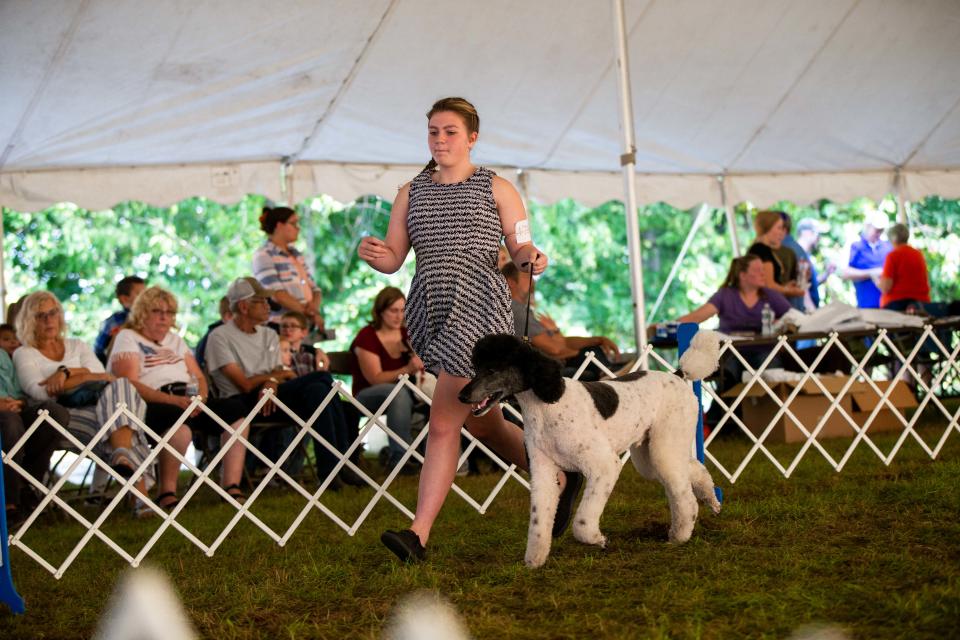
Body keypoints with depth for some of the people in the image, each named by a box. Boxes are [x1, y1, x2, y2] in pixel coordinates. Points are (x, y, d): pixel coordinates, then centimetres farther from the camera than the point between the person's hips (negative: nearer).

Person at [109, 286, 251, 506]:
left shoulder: (175, 340, 28)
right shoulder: (127, 338, 5)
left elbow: (199, 377, 22)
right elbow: (129, 385, -10)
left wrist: (200, 397, -5)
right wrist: (174, 400, -22)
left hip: (187, 400, 7)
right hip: (152, 404, -7)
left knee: (236, 411, -13)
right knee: (179, 420, -39)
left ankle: (231, 486, -19)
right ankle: (166, 493, -31)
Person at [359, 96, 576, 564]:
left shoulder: (496, 189, 2)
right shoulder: (411, 192, 13)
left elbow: (520, 250, 3)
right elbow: (393, 259, 7)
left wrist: (533, 259, -20)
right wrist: (372, 254, -15)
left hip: (477, 312, -6)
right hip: (430, 315, 6)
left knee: (444, 422, -13)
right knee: (483, 424, 15)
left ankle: (419, 534, -12)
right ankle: (558, 479, 37)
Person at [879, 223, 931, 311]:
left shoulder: (893, 255, -8)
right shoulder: (919, 254, 9)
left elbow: (885, 288, -12)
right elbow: (927, 282, 16)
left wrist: (878, 280, 8)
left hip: (896, 302, -6)